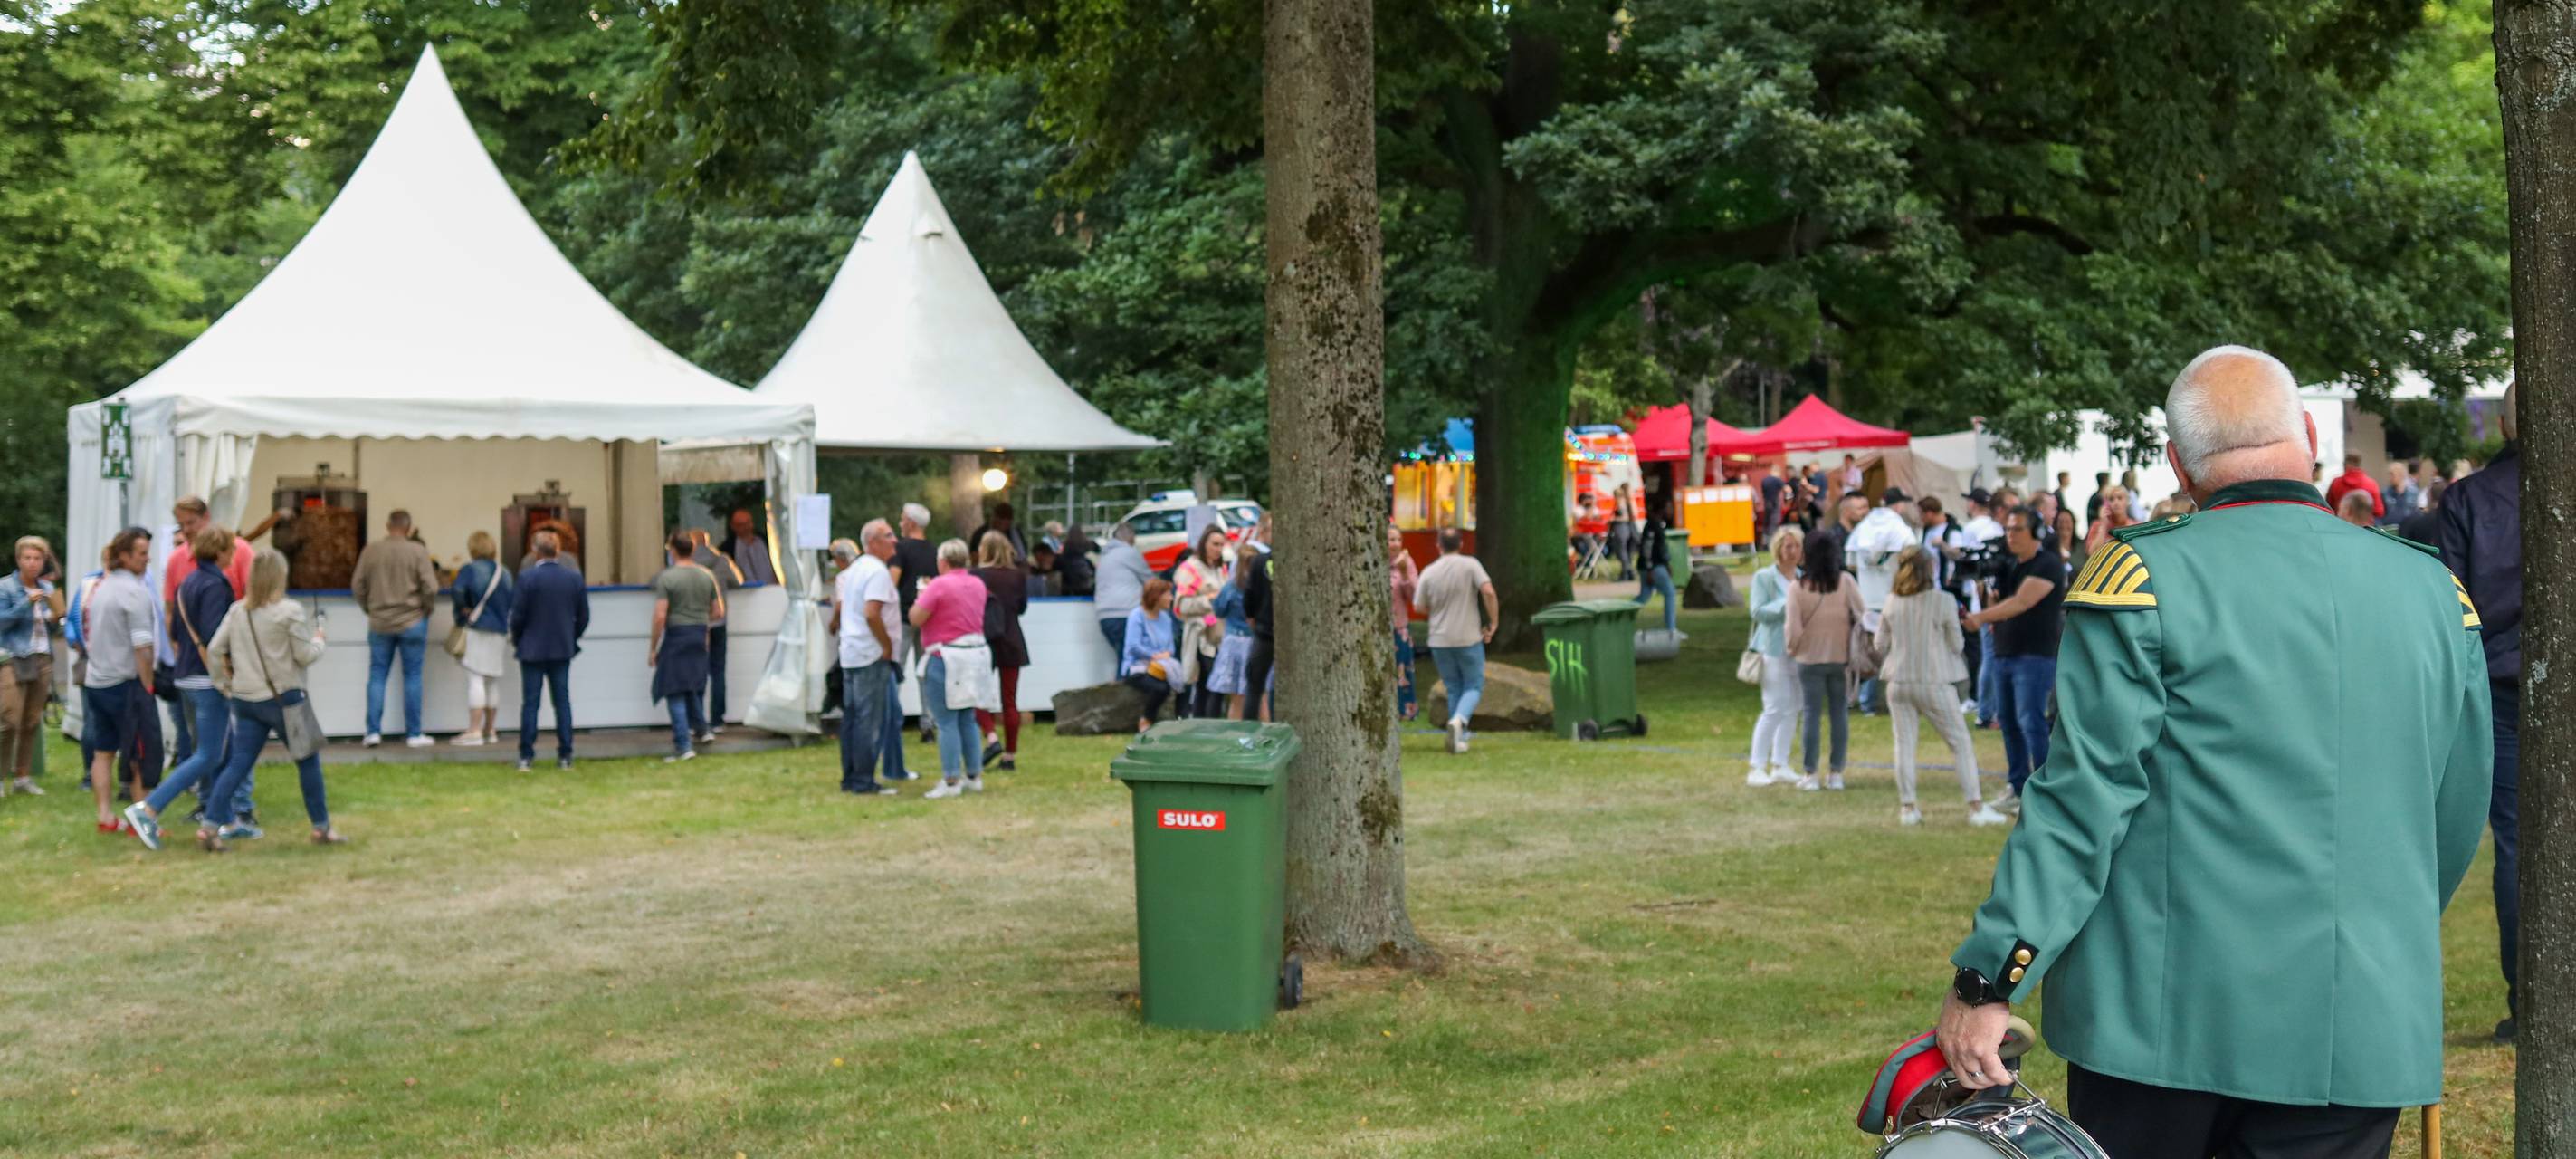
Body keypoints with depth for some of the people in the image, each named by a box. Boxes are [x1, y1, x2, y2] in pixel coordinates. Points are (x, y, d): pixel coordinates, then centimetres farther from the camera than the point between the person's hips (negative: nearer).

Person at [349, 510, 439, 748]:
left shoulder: (370, 551, -1)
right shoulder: (417, 551, -9)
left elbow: (357, 586, 2)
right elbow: (430, 588, -11)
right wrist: (426, 610, 6)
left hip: (379, 623, 2)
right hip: (412, 622, -2)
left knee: (377, 676, 9)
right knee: (412, 677, 5)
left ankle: (373, 731, 5)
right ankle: (413, 734, 7)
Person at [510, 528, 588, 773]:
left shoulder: (527, 576, -13)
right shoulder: (574, 576, -1)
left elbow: (518, 614, -10)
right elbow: (584, 615, 3)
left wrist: (516, 640, 6)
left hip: (532, 649, -3)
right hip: (563, 649, 3)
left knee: (530, 702, 3)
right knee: (562, 701, 8)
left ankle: (526, 757, 3)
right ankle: (565, 756, 7)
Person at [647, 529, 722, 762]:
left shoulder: (667, 577, -11)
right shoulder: (707, 576, 4)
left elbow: (660, 616, -14)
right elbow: (718, 612, 8)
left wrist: (652, 648, -7)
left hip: (676, 636, -5)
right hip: (700, 636, 5)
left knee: (675, 692, -2)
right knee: (694, 687, 24)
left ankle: (683, 747, -7)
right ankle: (700, 730, 37)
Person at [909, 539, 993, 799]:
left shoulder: (940, 585, -14)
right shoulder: (978, 584, 9)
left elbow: (916, 619, -13)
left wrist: (921, 596, 5)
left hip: (947, 658, -7)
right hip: (976, 654, 7)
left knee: (947, 723, -4)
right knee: (968, 721, 15)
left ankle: (951, 781, -5)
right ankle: (974, 776, 18)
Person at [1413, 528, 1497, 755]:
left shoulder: (1429, 572, -2)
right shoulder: (1470, 565, -7)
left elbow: (1419, 607, 3)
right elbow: (1488, 592, -17)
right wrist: (1493, 623, -7)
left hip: (1440, 641, 2)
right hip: (1469, 638, -2)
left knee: (1453, 689, 14)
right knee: (1473, 687, 8)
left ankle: (1459, 739, 12)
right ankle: (1459, 719, -19)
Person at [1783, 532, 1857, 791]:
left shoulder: (1798, 588, -10)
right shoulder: (1846, 583, -8)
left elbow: (1794, 630, -10)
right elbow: (1861, 616, -7)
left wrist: (1791, 647, 11)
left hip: (1810, 660, -1)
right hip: (1841, 659, 1)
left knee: (1813, 714, 6)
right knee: (1840, 713, 9)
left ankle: (1810, 775, 8)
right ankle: (1836, 773, 11)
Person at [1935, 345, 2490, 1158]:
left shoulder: (2144, 577, -9)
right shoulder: (2433, 590, 5)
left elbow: (2086, 796, -13)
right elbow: (2457, 815, 14)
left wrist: (1989, 977, -9)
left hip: (2165, 1020, -3)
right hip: (2360, 1033, 3)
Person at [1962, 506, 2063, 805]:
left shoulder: (2048, 565, -10)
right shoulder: (2009, 565, 17)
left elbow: (2021, 603, -21)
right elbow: (1996, 606, 20)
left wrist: (1981, 617, -26)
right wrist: (1988, 593, -1)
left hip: (2035, 656, -8)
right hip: (2003, 654, 8)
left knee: (2031, 721, -12)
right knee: (2008, 721, 9)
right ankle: (2019, 788, 16)